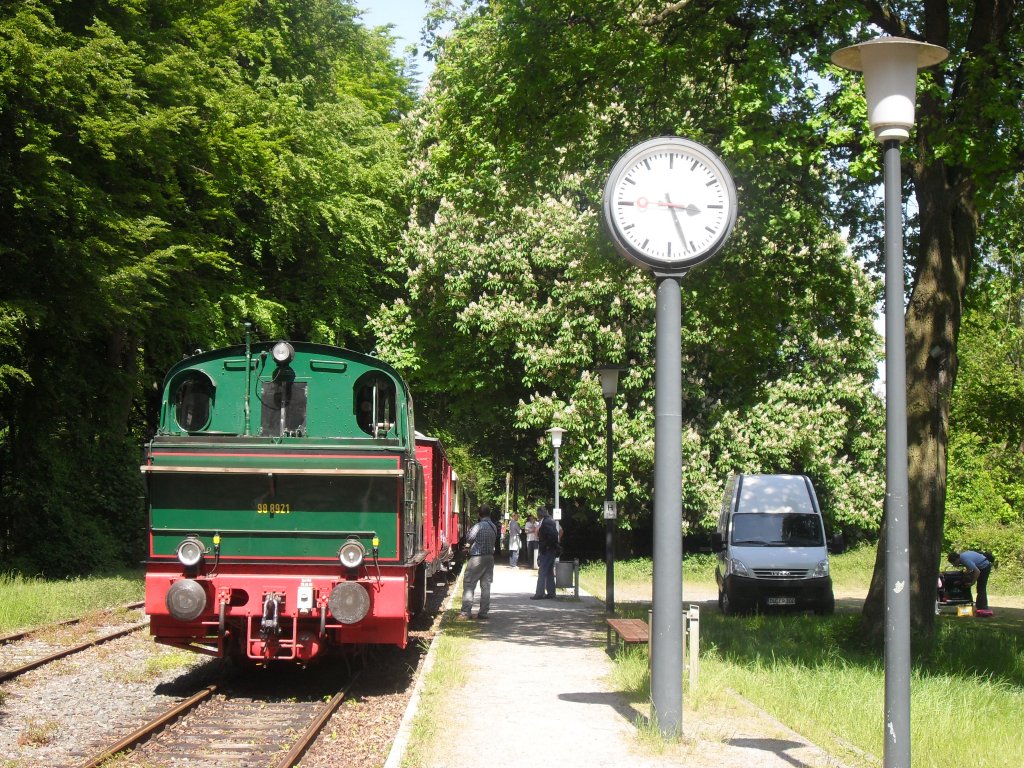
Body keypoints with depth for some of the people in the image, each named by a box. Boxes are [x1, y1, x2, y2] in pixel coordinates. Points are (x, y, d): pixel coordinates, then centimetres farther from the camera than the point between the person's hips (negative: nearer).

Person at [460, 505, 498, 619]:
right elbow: (494, 540, 11)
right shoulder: (494, 527, 6)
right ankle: (483, 612, 9)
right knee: (486, 585, 9)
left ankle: (466, 612, -6)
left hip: (477, 558, -7)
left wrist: (470, 530, 11)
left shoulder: (479, 526, -15)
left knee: (468, 585, -1)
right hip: (490, 557, 7)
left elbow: (468, 538, -7)